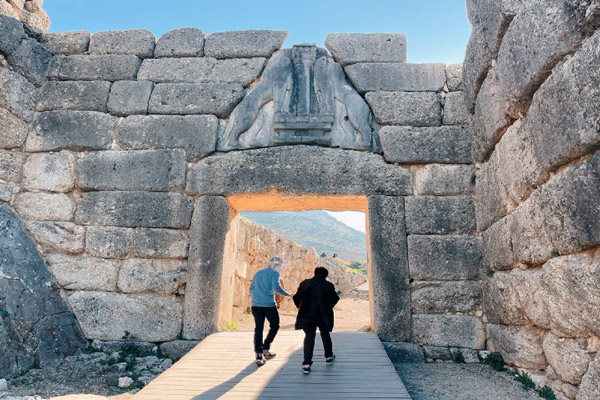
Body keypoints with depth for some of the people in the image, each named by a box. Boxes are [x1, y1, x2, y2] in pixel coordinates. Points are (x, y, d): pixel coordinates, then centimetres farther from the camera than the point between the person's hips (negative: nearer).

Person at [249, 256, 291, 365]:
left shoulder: (258, 273, 20)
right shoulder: (274, 273, -1)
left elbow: (251, 289, 23)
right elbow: (276, 287, -16)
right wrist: (288, 294, -5)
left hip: (256, 304, 6)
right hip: (269, 304, -6)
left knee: (258, 329, 6)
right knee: (274, 326, 13)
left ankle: (259, 355, 0)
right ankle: (265, 349, 11)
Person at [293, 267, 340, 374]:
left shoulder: (305, 283, 3)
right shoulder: (328, 285, 1)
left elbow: (296, 297, 1)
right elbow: (335, 299, 0)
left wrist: (301, 308, 13)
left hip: (308, 315, 0)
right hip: (323, 316, 1)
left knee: (309, 336, 3)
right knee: (325, 334, 23)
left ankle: (306, 364, -8)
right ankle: (329, 356, 36)